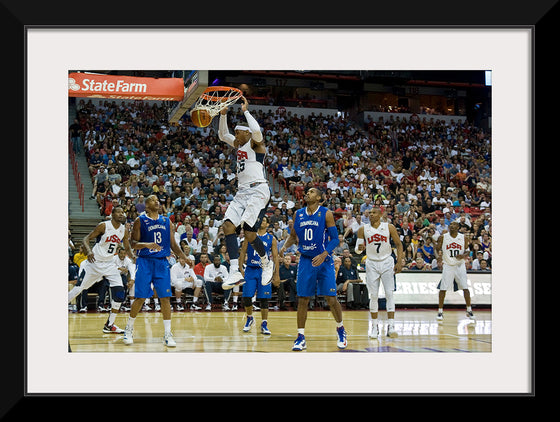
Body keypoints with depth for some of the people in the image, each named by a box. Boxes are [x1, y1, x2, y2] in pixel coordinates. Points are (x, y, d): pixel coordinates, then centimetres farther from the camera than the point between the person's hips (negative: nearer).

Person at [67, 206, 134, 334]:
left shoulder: (124, 231, 1)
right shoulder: (103, 226, -14)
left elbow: (127, 248, 14)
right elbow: (86, 239, -13)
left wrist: (133, 256, -7)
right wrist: (89, 251, -32)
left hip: (109, 264, 5)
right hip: (94, 262, -5)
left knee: (119, 293, -6)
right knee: (78, 289, -2)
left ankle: (109, 325, 4)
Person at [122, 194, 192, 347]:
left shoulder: (167, 221, 11)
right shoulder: (140, 220, 0)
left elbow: (173, 245, 14)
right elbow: (133, 243, -3)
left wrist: (185, 257, 0)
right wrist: (147, 245, -22)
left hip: (162, 262, 3)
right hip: (145, 261, -3)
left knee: (165, 297, -3)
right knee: (140, 297, -2)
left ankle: (167, 334, 2)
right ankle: (129, 329, 17)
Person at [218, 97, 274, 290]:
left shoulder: (255, 143, -3)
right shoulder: (239, 144, 21)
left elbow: (256, 131, -26)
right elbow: (222, 135, 32)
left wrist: (246, 111, -14)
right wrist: (223, 114, 18)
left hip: (258, 190, -9)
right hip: (242, 191, 9)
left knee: (248, 231, -16)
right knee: (228, 225, -11)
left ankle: (267, 263, 11)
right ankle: (235, 273, -19)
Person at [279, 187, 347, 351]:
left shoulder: (326, 214, -6)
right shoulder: (298, 214, 6)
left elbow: (335, 239, -8)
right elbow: (293, 235, 17)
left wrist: (324, 255, -22)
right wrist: (285, 246, -3)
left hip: (324, 261, -3)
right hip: (305, 261, 3)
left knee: (331, 299, -3)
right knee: (302, 299, 0)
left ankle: (340, 329, 20)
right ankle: (301, 338, 6)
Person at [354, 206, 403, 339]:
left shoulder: (389, 227, -4)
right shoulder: (363, 230, -1)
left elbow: (399, 244, 2)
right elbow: (357, 249, 3)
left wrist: (399, 262, -7)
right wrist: (359, 248, -21)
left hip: (387, 263, -1)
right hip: (371, 264, 1)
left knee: (389, 294, -8)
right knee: (373, 296, 1)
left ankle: (391, 326, -8)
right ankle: (374, 326, 10)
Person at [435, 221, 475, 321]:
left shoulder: (463, 237, 1)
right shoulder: (442, 237, -2)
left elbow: (467, 251, 6)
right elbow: (438, 250, 6)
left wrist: (463, 256, -15)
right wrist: (439, 257, -11)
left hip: (460, 265, 1)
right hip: (447, 266, -1)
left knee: (465, 288, -2)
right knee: (443, 289, -4)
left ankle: (469, 311, 8)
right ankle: (440, 311, 5)